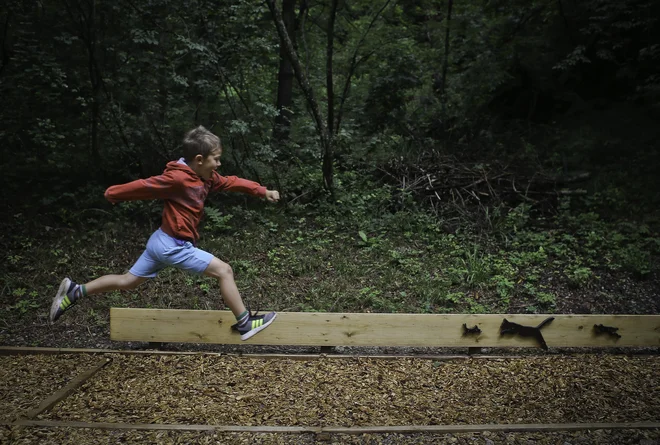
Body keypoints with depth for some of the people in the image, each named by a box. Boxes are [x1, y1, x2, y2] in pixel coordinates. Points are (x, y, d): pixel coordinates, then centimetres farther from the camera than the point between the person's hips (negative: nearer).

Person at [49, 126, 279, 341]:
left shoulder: (205, 178, 5)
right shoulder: (178, 178, -23)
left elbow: (232, 182, 11)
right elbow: (144, 186, -16)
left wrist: (263, 191, 3)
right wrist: (112, 194, -6)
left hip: (163, 242, 10)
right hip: (174, 246, -10)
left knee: (127, 282, 20)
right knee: (224, 270, -7)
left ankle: (75, 291, 24)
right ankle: (245, 324, -1)